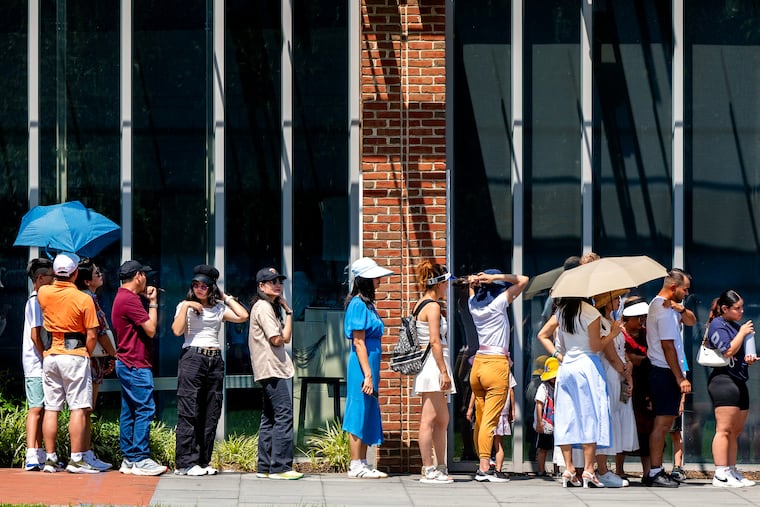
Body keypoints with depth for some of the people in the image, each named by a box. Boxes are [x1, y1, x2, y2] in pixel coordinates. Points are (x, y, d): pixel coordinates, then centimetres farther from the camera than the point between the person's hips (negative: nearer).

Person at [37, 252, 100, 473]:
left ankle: (50, 459, 8)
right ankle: (77, 459, -6)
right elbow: (92, 335, -10)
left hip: (50, 356, 5)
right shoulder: (83, 299, -10)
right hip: (75, 356, -5)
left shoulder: (43, 293, 1)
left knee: (51, 409, 7)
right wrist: (86, 355, 5)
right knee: (78, 409, -3)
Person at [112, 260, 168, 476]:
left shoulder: (122, 298, 18)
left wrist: (147, 300, 15)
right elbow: (151, 329, -16)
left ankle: (128, 459, 12)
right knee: (145, 409, -11)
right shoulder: (130, 300, -16)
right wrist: (153, 303, -6)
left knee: (129, 411, 10)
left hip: (127, 363, 11)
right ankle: (140, 460, -12)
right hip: (135, 364, -11)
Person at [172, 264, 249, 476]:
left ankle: (203, 461, 8)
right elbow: (177, 330, -10)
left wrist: (226, 298, 8)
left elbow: (243, 316, 2)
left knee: (211, 413, 4)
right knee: (189, 412, -8)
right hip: (192, 357, -5)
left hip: (215, 360, 5)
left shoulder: (219, 309, 15)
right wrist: (185, 306, -11)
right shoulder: (185, 306, 5)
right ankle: (186, 462, -8)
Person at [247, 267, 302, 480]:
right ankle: (280, 467, -15)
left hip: (269, 371, 11)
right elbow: (279, 339, -15)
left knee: (270, 418, 11)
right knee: (284, 415, -12)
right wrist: (289, 313, -6)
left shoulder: (269, 307, 20)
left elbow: (284, 339, 17)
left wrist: (286, 311, 11)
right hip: (272, 369, -11)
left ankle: (265, 467, 13)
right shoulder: (263, 307, -11)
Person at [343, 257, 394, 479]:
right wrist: (367, 374, -20)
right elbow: (358, 342, -17)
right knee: (359, 413, -5)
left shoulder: (367, 304, 15)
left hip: (369, 366, 10)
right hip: (362, 367, -10)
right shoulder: (358, 305, -13)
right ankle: (356, 466, -2)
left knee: (367, 415, 11)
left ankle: (362, 464, 15)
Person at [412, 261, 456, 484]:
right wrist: (444, 372, -19)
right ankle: (428, 470, -7)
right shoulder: (433, 307, -12)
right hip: (433, 365, -10)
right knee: (429, 419, -8)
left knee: (442, 419, 14)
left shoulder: (420, 305, 16)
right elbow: (435, 341, -18)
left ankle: (441, 468, 17)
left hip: (428, 367, 10)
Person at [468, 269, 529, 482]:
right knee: (490, 420, -11)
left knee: (480, 420, 12)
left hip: (478, 363, 7)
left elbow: (472, 287, 31)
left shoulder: (474, 304, 9)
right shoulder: (499, 302, -7)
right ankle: (484, 468, -16)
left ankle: (482, 465, 16)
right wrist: (496, 277, -5)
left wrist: (474, 282, 8)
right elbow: (523, 280, -4)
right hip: (496, 364, -7)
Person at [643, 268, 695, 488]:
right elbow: (668, 347, -19)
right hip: (666, 373, -11)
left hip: (661, 372, 11)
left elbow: (691, 321, 17)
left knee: (664, 423, 12)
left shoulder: (660, 304, 17)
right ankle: (655, 472, -8)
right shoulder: (665, 310, -15)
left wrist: (681, 309, -5)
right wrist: (680, 378, -18)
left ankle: (656, 471, 15)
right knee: (663, 422, -9)